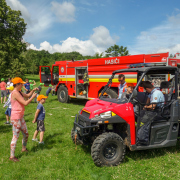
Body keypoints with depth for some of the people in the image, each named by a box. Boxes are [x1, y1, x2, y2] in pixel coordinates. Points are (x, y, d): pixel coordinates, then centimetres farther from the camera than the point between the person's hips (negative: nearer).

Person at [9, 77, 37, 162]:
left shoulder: (19, 92, 10)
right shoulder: (15, 93, -19)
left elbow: (27, 95, 27)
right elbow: (25, 103, -23)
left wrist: (33, 91, 11)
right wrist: (33, 97, -10)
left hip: (20, 117, 10)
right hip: (16, 118, -10)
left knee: (26, 134, 20)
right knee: (15, 137, -2)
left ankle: (24, 148, 41)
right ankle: (12, 156, 9)